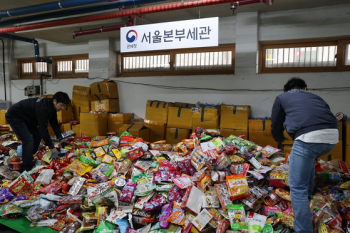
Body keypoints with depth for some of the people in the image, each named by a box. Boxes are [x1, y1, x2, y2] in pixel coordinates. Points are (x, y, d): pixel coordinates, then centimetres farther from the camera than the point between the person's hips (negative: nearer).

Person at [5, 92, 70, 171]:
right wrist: (52, 148, -33)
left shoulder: (51, 106, -6)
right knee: (28, 140, -18)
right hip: (14, 116, -10)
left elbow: (54, 123, 1)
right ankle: (27, 170, -10)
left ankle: (30, 158, 26)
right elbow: (43, 129, -36)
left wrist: (60, 139, -4)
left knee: (37, 135, 12)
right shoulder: (42, 108, -35)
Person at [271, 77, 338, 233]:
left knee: (297, 187, 4)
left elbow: (275, 128, 22)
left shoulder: (281, 98, 23)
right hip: (332, 135, 6)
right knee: (309, 158, 37)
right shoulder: (315, 97, 34)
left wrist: (280, 140, 45)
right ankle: (308, 193, 52)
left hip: (308, 137, -6)